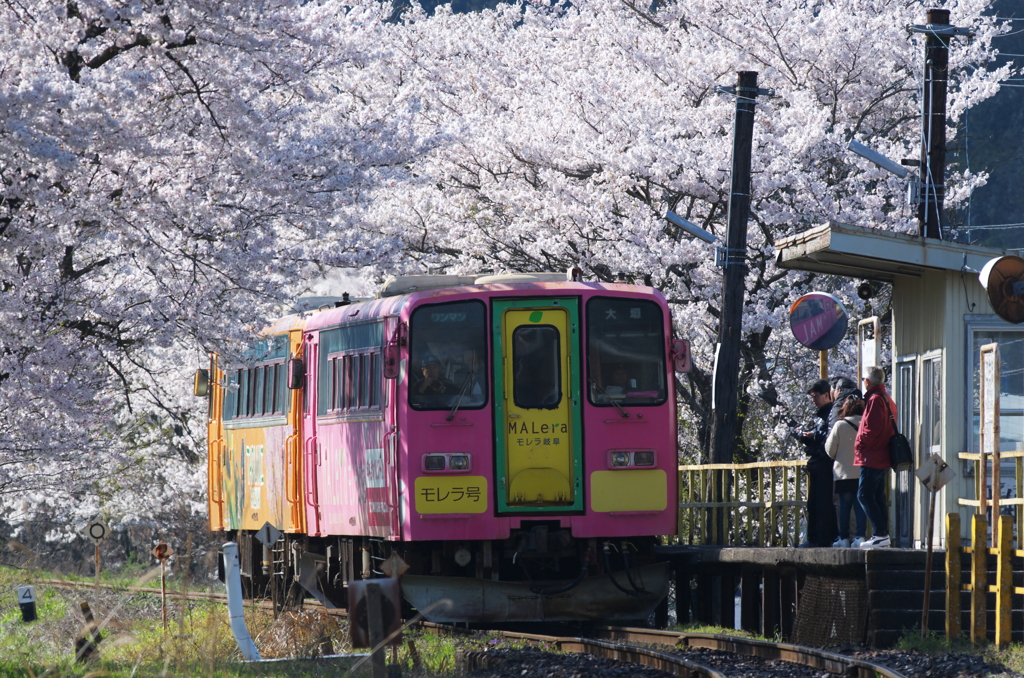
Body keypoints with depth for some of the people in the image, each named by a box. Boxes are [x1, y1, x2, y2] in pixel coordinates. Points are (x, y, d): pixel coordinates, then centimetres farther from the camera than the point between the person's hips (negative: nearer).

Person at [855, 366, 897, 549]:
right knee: (878, 496, 12)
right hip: (883, 459, 10)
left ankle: (880, 534, -16)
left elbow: (872, 429, -21)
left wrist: (859, 444, -8)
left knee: (864, 495, -10)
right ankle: (882, 534, 10)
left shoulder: (875, 399, -13)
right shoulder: (888, 399, 18)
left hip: (872, 458, -10)